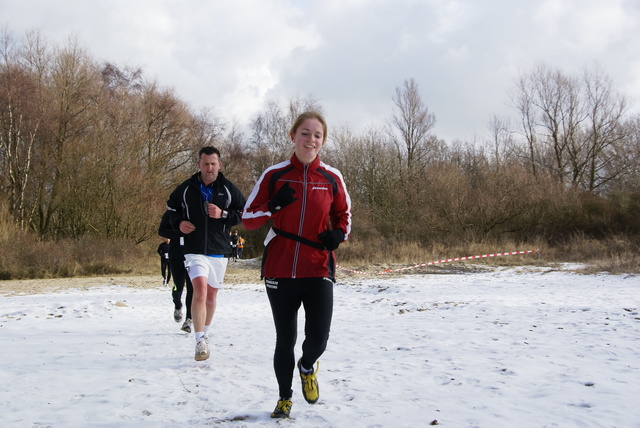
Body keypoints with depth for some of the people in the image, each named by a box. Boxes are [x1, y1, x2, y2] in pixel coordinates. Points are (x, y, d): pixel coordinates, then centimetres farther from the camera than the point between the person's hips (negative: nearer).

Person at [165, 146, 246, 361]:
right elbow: (171, 207, 17)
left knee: (211, 296, 14)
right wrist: (178, 223, -3)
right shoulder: (186, 188, 1)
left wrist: (223, 214, -12)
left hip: (219, 251, 2)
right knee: (200, 289, -21)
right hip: (195, 249, -2)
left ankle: (205, 333, 37)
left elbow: (244, 213, 5)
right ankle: (200, 341, -17)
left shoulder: (229, 189, 0)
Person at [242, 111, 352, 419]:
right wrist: (274, 206, -17)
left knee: (318, 338, -11)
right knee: (285, 340, 8)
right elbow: (248, 219, 2)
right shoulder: (274, 175, -1)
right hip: (280, 271, 0)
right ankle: (284, 398, 32)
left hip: (318, 270, 0)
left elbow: (343, 215, 17)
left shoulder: (332, 178, 2)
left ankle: (308, 367, 27)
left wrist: (339, 233, -5)